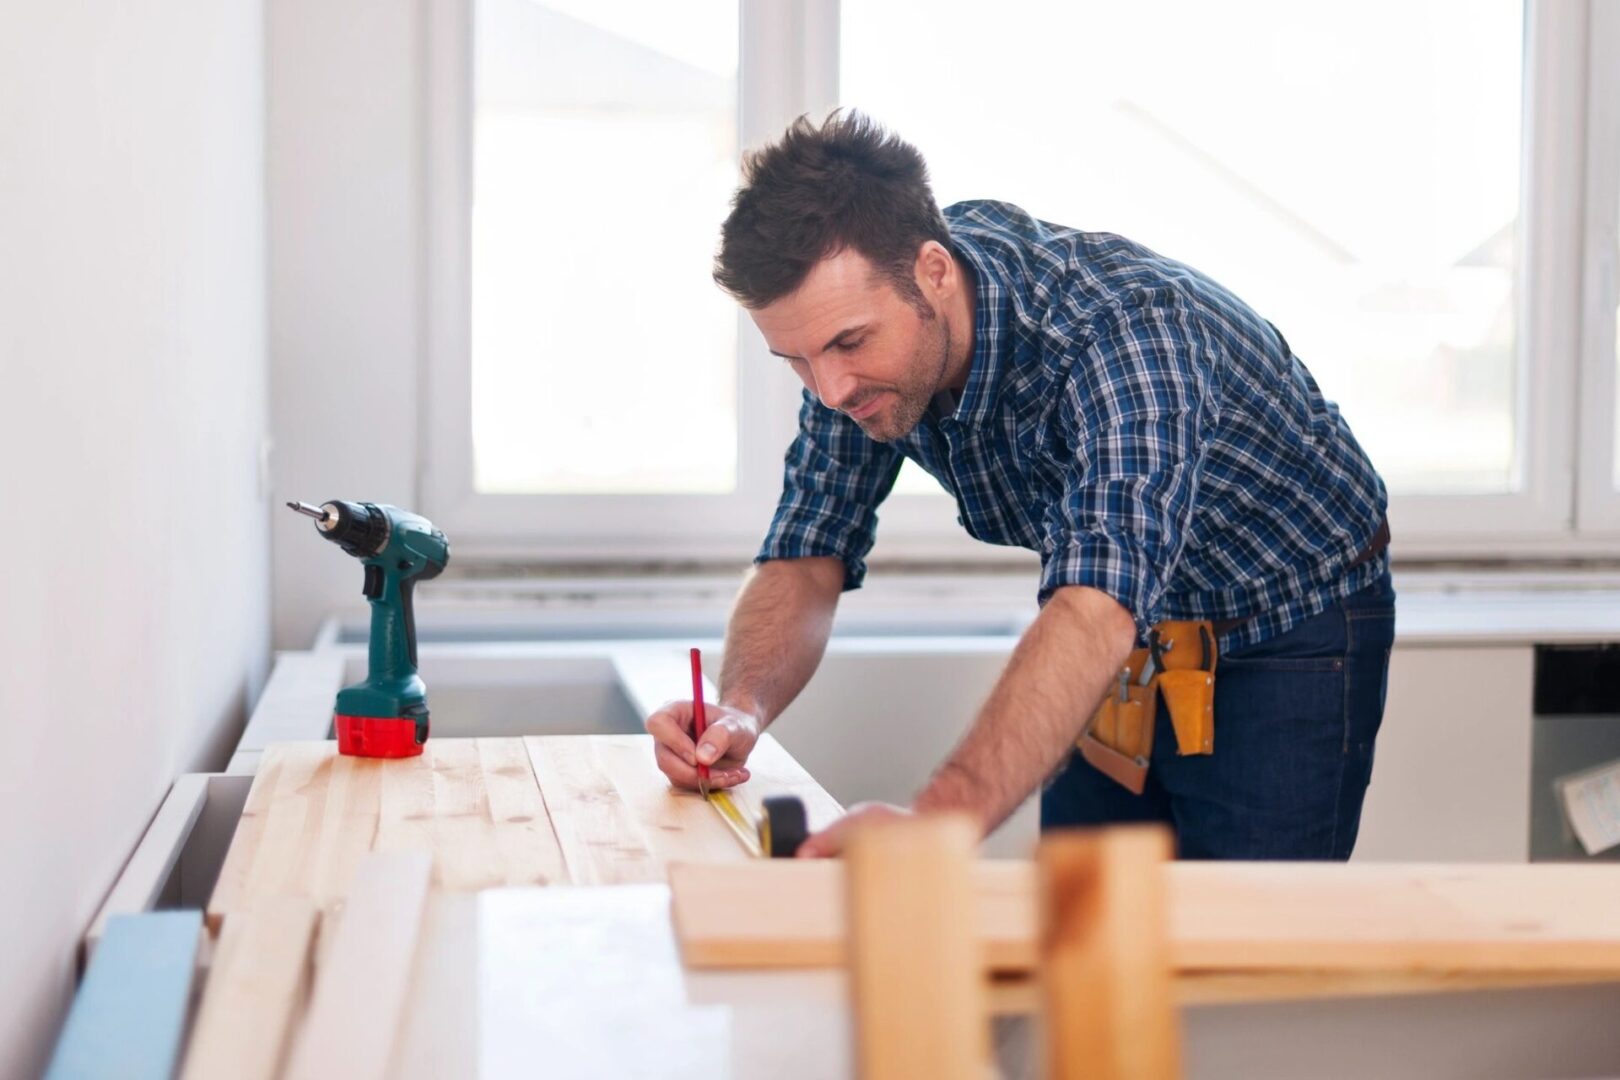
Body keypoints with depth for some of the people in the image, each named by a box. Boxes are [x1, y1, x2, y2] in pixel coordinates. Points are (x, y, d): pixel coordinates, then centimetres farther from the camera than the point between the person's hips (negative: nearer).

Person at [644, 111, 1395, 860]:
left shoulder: (1126, 329, -38)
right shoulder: (861, 328, -17)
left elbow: (1096, 615, -52)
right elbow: (806, 559, -11)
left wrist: (936, 822, -66)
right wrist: (741, 708, -32)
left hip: (1288, 636, -5)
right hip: (1131, 644, 6)